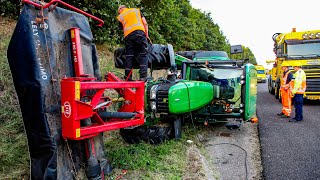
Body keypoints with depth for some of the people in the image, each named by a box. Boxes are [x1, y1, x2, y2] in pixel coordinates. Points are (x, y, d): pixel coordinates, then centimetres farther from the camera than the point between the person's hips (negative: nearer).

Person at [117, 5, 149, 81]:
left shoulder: (120, 16, 25)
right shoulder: (136, 10, 26)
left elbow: (123, 28, 19)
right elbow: (145, 23, 15)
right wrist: (147, 35, 18)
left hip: (128, 35, 1)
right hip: (140, 32, -1)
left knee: (129, 56, 5)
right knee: (143, 55, -3)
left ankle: (128, 78, 7)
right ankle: (143, 77, -15)